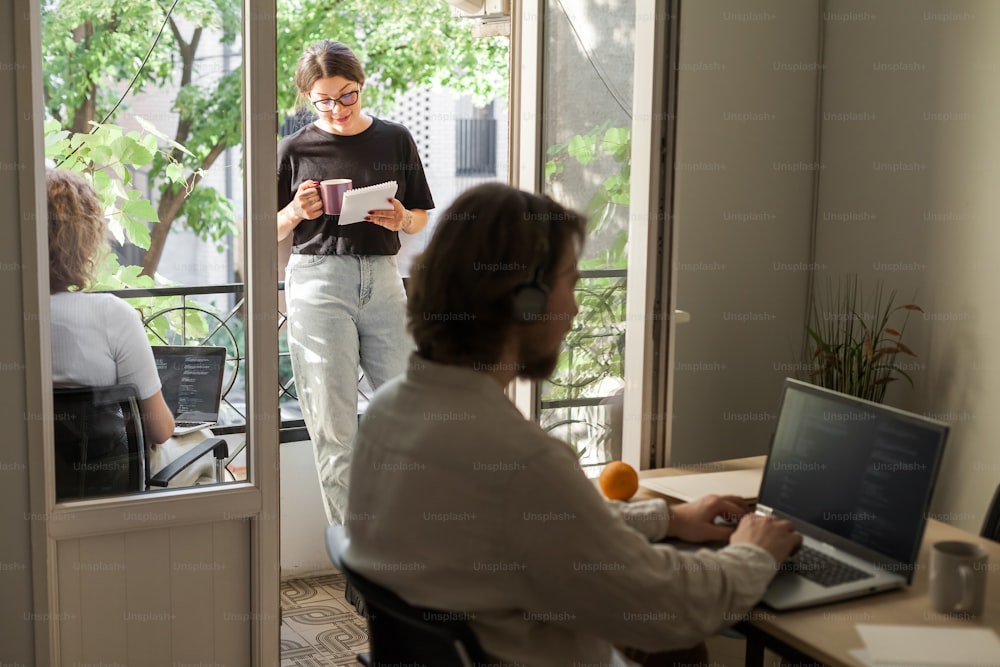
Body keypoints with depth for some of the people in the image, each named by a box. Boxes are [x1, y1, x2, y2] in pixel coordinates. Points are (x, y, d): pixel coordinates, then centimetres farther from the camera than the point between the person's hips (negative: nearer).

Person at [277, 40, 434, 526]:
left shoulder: (395, 140, 9)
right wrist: (296, 212, -14)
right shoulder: (295, 149, 3)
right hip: (318, 282, -2)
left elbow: (421, 219, 15)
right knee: (334, 429, 0)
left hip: (382, 280, 2)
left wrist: (401, 220, -7)